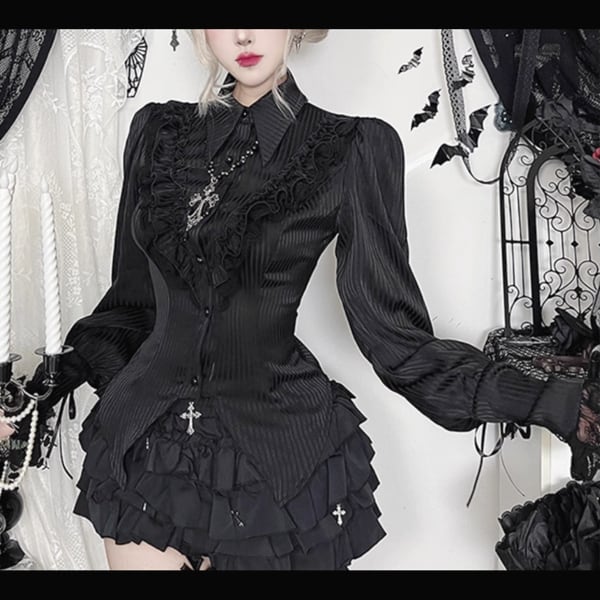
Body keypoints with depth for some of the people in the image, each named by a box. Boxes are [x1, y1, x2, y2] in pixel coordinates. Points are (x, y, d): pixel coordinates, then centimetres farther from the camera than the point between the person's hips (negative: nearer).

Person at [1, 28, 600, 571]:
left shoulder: (353, 149, -5)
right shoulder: (158, 131, 5)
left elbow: (392, 328, -6)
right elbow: (134, 296, 13)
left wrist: (540, 399, -14)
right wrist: (66, 370, 3)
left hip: (276, 455, -3)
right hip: (146, 442, 3)